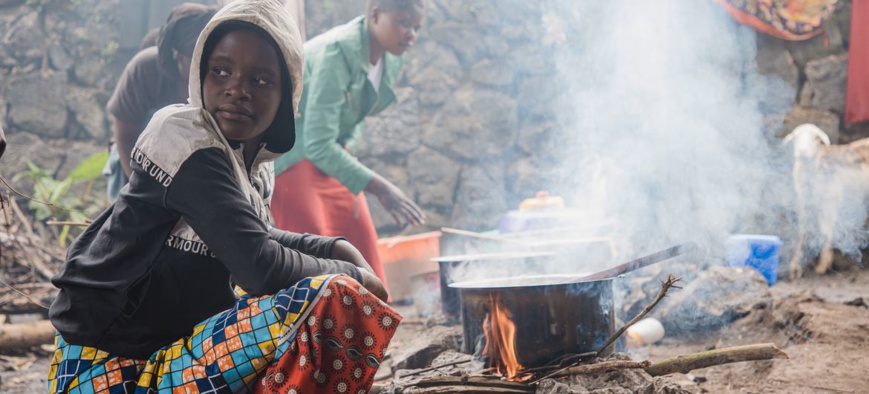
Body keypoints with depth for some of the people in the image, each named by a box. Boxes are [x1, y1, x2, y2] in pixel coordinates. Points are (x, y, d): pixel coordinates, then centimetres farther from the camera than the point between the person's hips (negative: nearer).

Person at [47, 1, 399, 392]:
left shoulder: (253, 158, 7)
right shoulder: (187, 139, -18)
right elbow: (259, 266, -25)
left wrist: (336, 249, 9)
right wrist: (352, 274, -9)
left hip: (169, 344, 10)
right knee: (334, 301, -24)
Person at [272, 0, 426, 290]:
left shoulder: (391, 60, -2)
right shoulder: (337, 52, -28)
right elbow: (318, 144, -32)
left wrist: (346, 143, 0)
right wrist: (379, 188, -35)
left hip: (331, 154, 8)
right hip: (289, 156, -8)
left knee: (362, 240, 6)